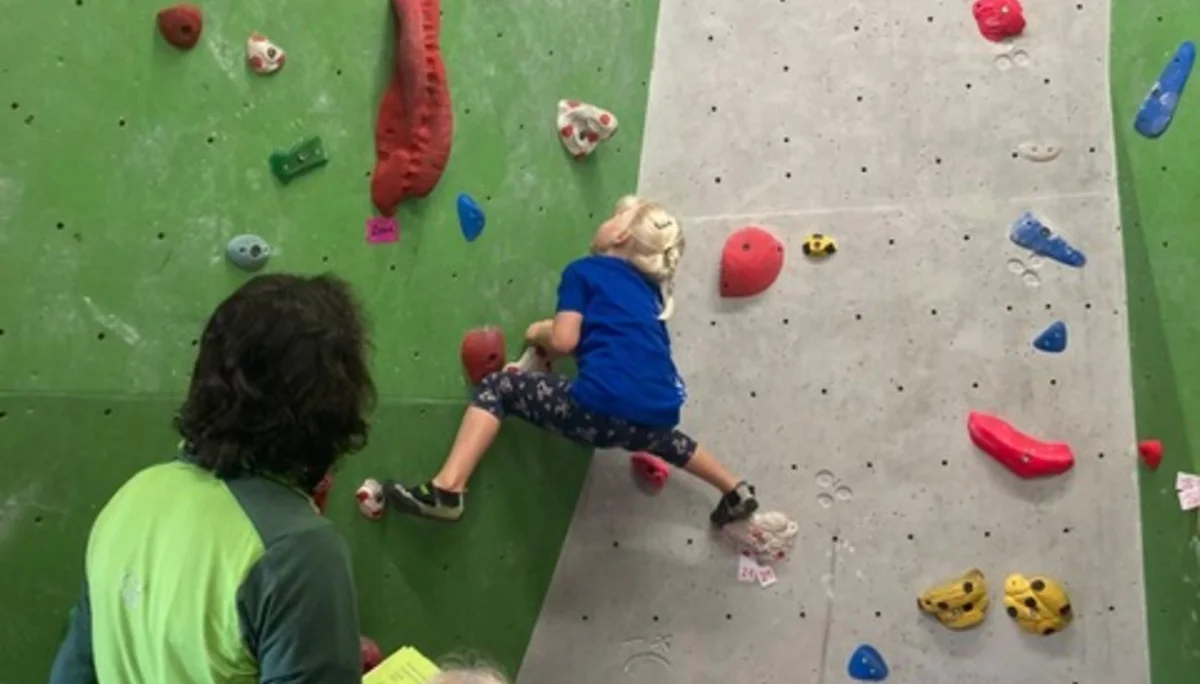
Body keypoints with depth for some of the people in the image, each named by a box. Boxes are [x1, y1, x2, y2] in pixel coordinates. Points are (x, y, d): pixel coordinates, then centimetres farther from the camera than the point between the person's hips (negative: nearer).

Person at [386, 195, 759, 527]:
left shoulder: (584, 271, 8)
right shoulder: (648, 289, 26)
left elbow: (563, 340, -4)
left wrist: (538, 332, 18)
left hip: (605, 408, -7)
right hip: (658, 414, 7)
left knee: (497, 387, 8)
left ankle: (447, 489, -6)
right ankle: (737, 491, 51)